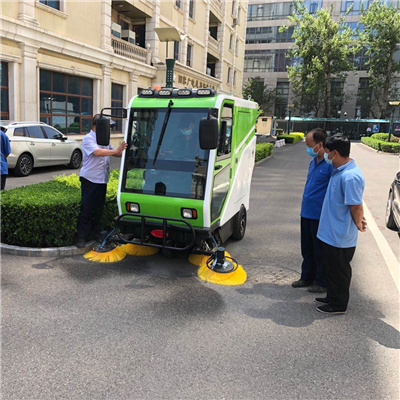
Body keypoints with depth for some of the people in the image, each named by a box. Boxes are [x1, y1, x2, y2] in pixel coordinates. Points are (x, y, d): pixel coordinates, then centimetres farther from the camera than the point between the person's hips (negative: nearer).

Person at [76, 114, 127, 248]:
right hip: (90, 179, -7)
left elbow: (116, 154, 17)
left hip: (102, 180, 7)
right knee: (86, 209, -2)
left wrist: (122, 150, -3)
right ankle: (81, 237, 6)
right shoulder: (88, 139, -8)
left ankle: (94, 233, 26)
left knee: (99, 208, 13)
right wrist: (116, 150, -28)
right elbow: (97, 152, -24)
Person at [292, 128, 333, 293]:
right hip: (307, 213, 8)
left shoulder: (331, 164, -19)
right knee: (307, 249, 19)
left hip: (320, 216, -8)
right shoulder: (313, 161, 9)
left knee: (320, 252, 7)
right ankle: (307, 278, 34)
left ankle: (322, 283, 23)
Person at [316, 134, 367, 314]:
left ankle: (338, 305, 24)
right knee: (331, 267, 22)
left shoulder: (350, 177, -26)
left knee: (339, 271, 7)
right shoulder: (339, 170, 6)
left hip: (340, 237, -10)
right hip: (331, 232, 10)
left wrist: (358, 225, -7)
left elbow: (356, 206, -21)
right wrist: (359, 219, 17)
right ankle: (332, 297, 39)